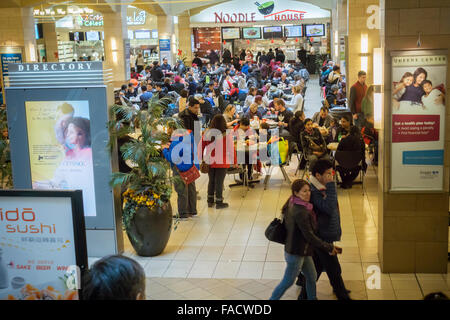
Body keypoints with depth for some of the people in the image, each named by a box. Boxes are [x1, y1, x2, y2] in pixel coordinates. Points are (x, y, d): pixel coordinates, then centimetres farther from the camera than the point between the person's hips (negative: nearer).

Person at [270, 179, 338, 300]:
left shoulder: (293, 205, 0)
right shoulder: (300, 212, -29)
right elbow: (309, 235, -25)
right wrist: (328, 247, -17)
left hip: (303, 251, 10)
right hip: (296, 253, -10)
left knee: (312, 277, 23)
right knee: (288, 282, 6)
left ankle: (312, 298, 40)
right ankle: (273, 298, 22)